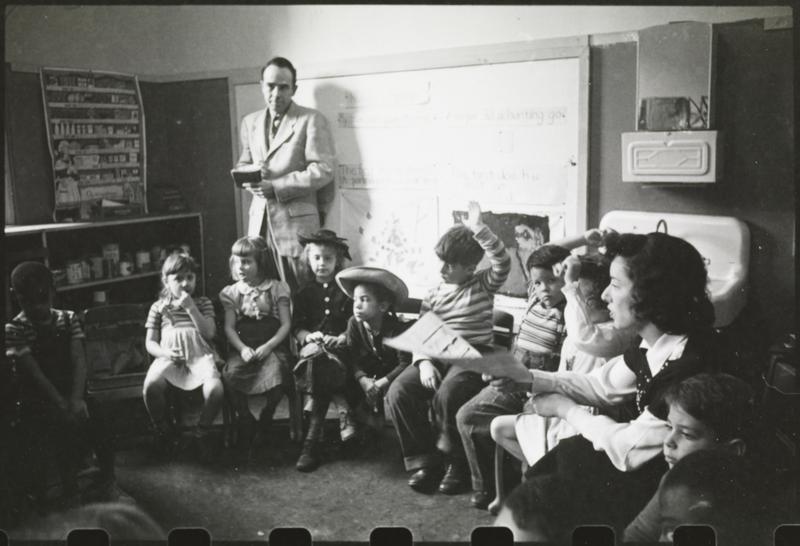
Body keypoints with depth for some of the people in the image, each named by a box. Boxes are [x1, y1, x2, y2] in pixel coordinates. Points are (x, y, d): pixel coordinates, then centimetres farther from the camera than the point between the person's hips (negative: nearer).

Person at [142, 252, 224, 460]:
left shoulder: (203, 303, 16)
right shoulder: (159, 307, 16)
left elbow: (209, 333, 0)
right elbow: (150, 342, 11)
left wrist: (191, 308, -6)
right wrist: (166, 353, -11)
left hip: (199, 354, 0)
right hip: (169, 356, 0)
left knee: (215, 388, -33)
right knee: (151, 385, -34)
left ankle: (202, 431, -2)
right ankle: (163, 432, -3)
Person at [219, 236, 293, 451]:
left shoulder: (276, 288, 4)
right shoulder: (231, 292, 10)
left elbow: (286, 324, 1)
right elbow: (229, 327, 5)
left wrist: (268, 346, -14)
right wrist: (242, 348, -14)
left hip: (272, 346, -2)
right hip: (243, 347, 2)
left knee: (276, 372, -33)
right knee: (229, 374, -29)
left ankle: (266, 415, -1)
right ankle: (245, 419, -3)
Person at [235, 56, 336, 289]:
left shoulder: (311, 120, -2)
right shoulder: (250, 122, 16)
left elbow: (323, 170, -9)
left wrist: (276, 187, -15)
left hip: (296, 219, -5)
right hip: (260, 218, 5)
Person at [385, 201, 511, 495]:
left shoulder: (482, 285, 3)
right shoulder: (434, 295, 13)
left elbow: (502, 262, -17)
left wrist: (479, 229, -21)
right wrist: (423, 362, -10)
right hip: (436, 356, 5)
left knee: (447, 394, -34)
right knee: (398, 392, -19)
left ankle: (457, 463, -8)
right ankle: (425, 462, -6)